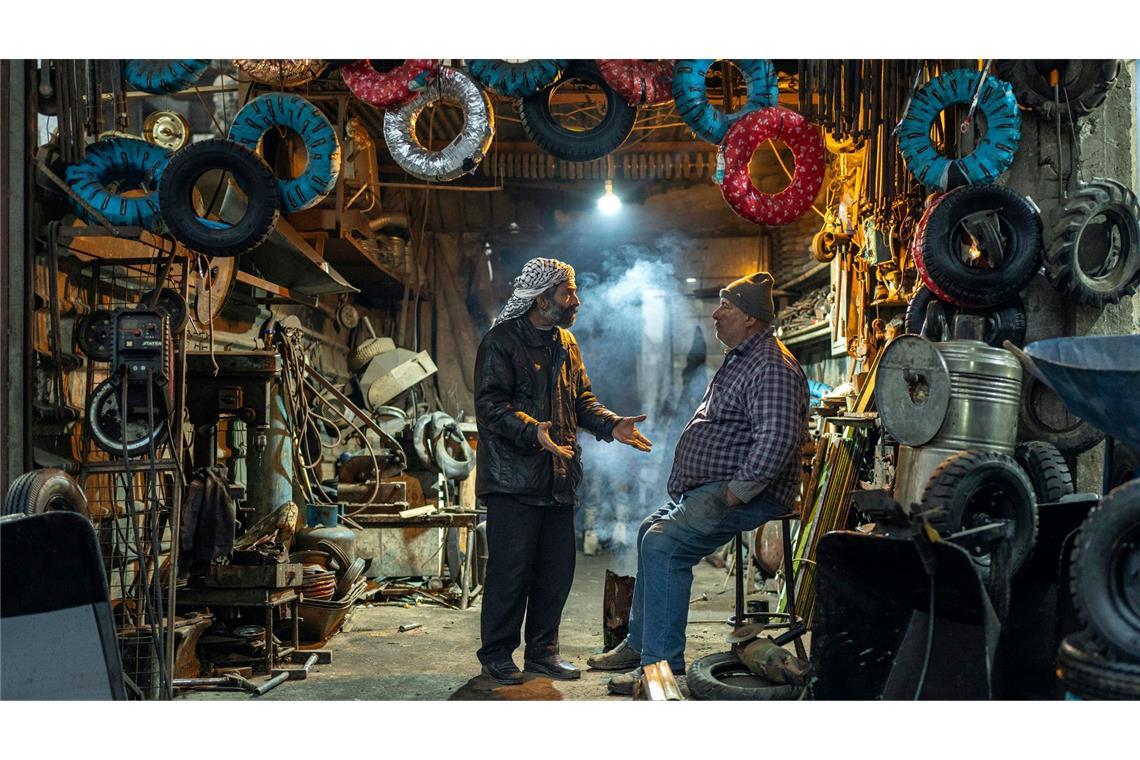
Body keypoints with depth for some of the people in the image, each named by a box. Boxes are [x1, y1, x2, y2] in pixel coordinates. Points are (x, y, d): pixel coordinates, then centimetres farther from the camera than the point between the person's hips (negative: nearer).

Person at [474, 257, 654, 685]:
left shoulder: (565, 343, 17)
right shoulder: (501, 342, -8)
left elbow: (582, 399, 21)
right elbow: (490, 405, -16)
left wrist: (611, 425, 2)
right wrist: (533, 431, -31)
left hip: (559, 477, 7)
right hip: (513, 478, -7)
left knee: (557, 569, 10)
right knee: (510, 569, -4)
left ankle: (542, 650, 24)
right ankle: (497, 655, 11)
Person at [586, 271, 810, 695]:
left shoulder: (772, 367, -18)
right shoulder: (740, 359, 18)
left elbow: (777, 440, -31)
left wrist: (731, 496, -27)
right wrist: (686, 485, 17)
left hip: (747, 492, -12)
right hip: (708, 487, 12)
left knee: (663, 544, -25)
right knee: (651, 530, 20)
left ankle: (662, 664, -18)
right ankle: (640, 644, 29)